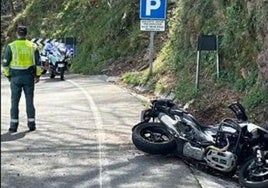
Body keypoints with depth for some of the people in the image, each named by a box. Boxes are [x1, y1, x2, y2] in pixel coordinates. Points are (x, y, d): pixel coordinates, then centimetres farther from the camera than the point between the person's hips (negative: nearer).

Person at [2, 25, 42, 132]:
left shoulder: (11, 46, -5)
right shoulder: (32, 46, 0)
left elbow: (5, 63, -3)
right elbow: (38, 63, 0)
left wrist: (7, 75, 11)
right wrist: (38, 75, 10)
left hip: (15, 78, -1)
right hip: (29, 77, 1)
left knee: (15, 102, 5)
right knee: (29, 101, 8)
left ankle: (14, 126, 4)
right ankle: (31, 124, 9)